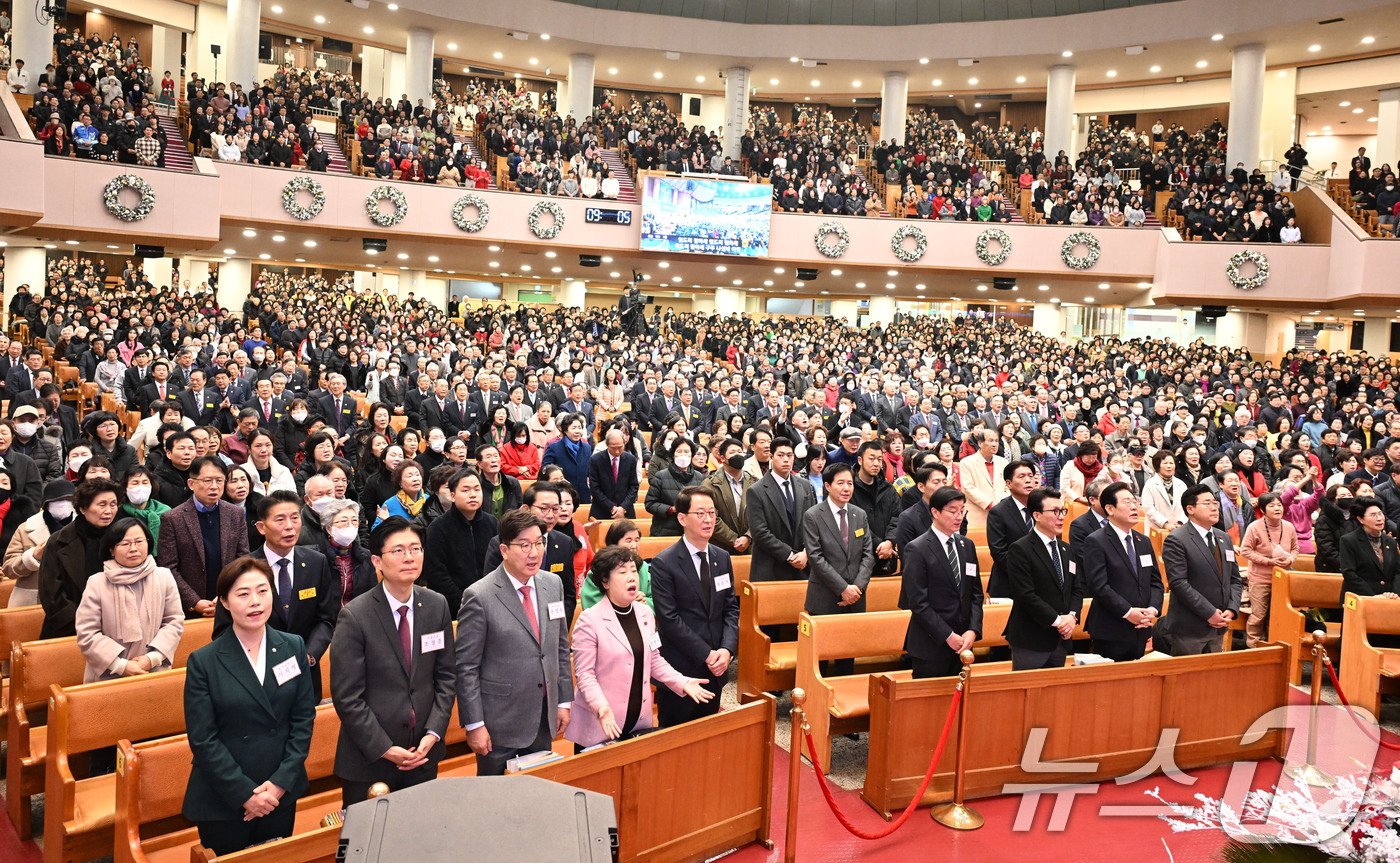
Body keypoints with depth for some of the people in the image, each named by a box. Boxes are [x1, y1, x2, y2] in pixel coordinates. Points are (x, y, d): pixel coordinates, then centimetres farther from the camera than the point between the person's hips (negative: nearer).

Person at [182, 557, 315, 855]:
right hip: (223, 802, -2)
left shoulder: (293, 648, 0)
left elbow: (304, 718, 1)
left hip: (282, 794, 3)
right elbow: (203, 740, -10)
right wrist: (245, 793, -13)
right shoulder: (203, 662, -8)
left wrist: (281, 782, -8)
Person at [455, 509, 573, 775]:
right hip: (500, 725, -5)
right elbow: (466, 668, -12)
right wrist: (474, 725, -13)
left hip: (544, 722, 5)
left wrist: (564, 701, 9)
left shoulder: (553, 584, 3)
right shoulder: (479, 597, -15)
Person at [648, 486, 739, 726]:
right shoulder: (663, 563, -12)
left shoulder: (722, 558, 7)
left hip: (715, 668, 5)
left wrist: (727, 649, -8)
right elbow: (669, 619, -15)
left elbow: (731, 608, 7)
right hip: (679, 669, -5)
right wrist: (706, 654, -16)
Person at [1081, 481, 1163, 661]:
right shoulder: (1095, 542, -8)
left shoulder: (1144, 542, 15)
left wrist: (1153, 609, -4)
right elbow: (1098, 585, -15)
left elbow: (1156, 582, 14)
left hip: (1141, 630, 6)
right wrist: (1128, 612, -18)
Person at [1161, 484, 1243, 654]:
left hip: (1218, 626, 7)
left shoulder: (1224, 538, 13)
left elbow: (1235, 579, 15)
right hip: (1189, 628, -7)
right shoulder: (1176, 540, -11)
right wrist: (1209, 613, -18)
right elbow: (1178, 583, -18)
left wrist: (1232, 610, -2)